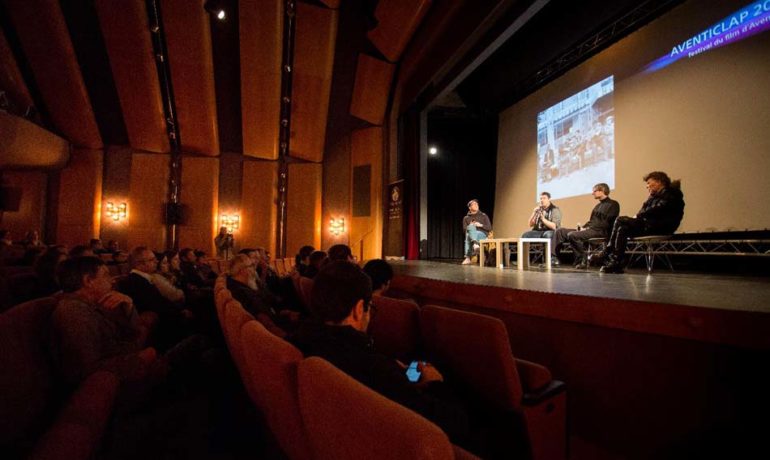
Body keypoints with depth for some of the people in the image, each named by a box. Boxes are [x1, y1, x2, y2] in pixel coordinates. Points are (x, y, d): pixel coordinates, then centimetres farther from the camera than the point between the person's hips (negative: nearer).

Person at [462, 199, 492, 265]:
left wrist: (481, 225, -7)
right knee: (471, 227, -34)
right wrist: (470, 226, -10)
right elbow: (464, 229, 9)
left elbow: (489, 228, 10)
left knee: (469, 235, -35)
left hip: (482, 235, -2)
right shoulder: (466, 218, 19)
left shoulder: (483, 216, 17)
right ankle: (475, 244, -58)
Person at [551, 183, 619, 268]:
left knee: (572, 235, -32)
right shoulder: (598, 205, 26)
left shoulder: (613, 204, -2)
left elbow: (607, 223, -14)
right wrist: (583, 227, 2)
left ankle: (582, 261, -19)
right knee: (560, 231, -4)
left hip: (601, 231, -9)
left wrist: (588, 228, -16)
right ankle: (553, 258, -13)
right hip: (590, 229, 9)